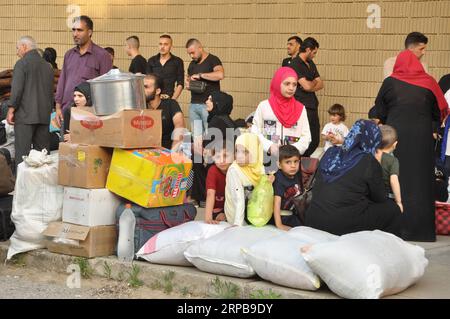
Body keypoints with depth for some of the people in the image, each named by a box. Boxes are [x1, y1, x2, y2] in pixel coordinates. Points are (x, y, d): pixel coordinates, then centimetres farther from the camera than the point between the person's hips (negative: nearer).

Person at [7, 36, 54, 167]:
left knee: (22, 153, -5)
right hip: (44, 116, 6)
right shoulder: (47, 66, 14)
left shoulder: (21, 63, -6)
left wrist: (11, 110, -6)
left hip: (25, 116, -6)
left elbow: (17, 89, -12)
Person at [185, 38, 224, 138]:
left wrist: (200, 75, -18)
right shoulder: (192, 64, 17)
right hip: (194, 104, 6)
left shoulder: (213, 60, -4)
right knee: (196, 136, 1)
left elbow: (220, 75, -22)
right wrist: (188, 84, 6)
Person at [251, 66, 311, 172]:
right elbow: (255, 133, 1)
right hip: (268, 160, -1)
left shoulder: (300, 109, 6)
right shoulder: (264, 106, 2)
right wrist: (269, 146, -14)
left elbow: (306, 137, 3)